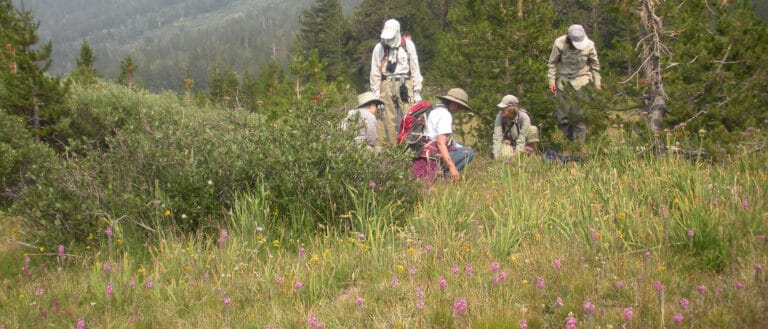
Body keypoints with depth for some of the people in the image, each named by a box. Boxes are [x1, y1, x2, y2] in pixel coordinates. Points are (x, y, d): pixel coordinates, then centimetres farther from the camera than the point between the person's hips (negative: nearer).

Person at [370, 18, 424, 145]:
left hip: (404, 84, -1)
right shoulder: (379, 48, 7)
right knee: (389, 120, -1)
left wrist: (417, 92, 1)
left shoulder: (408, 45, 5)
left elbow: (415, 69, 6)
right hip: (387, 85, 1)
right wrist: (376, 94, 3)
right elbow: (375, 73, 8)